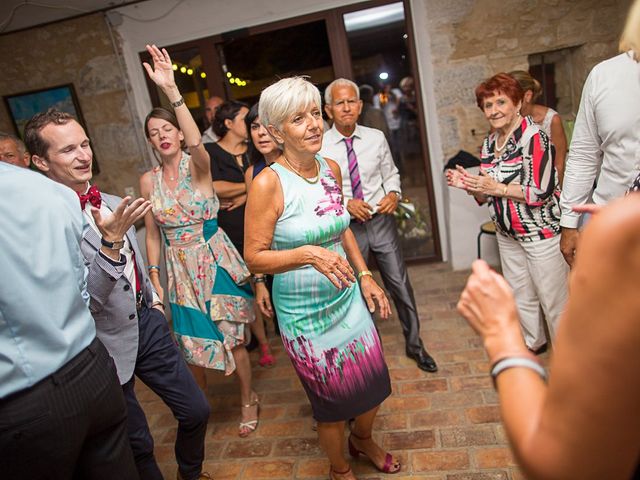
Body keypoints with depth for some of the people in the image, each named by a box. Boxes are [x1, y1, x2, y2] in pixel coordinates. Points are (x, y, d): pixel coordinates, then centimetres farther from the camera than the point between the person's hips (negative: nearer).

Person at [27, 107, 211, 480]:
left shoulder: (111, 204, 4)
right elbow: (84, 301, -23)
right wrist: (110, 242, -33)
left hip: (147, 322, 6)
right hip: (108, 346, -6)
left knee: (196, 411, 16)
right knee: (138, 443, 12)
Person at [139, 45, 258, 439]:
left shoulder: (197, 166, -9)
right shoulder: (149, 181, 4)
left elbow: (196, 142, -34)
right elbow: (152, 233, 8)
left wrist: (171, 89, -40)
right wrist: (155, 277, 3)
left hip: (215, 260, -4)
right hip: (181, 267, 4)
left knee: (232, 337, 4)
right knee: (191, 339, 13)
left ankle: (249, 400, 30)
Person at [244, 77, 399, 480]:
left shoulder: (331, 169, -1)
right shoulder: (268, 183, -20)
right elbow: (255, 257, -17)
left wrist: (365, 276, 6)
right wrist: (308, 254, -31)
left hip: (347, 298, 6)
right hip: (305, 311, -5)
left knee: (374, 384, 17)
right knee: (334, 400, 13)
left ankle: (363, 439, 53)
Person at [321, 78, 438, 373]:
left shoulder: (376, 138, 0)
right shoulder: (320, 147, -10)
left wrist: (393, 194, -7)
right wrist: (346, 203, -18)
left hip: (381, 221, 2)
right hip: (347, 227, -2)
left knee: (401, 286, 9)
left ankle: (414, 345, 31)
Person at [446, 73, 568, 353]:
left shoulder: (533, 136, -15)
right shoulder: (489, 143, 7)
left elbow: (541, 192, -22)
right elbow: (486, 196, 12)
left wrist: (497, 187, -22)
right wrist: (467, 185, -7)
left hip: (541, 231, -7)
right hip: (507, 234, 7)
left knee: (554, 299, 4)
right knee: (520, 295, 19)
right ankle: (532, 343, 40)